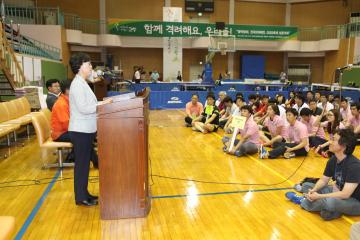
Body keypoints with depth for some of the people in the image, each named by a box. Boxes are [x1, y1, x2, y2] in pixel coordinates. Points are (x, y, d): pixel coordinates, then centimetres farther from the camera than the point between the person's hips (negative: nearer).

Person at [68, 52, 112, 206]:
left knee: (85, 163, 16)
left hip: (86, 130, 10)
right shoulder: (78, 84, -17)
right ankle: (80, 197, 12)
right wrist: (103, 104, -17)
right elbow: (83, 108, -23)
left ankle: (84, 193, 28)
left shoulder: (82, 83, 14)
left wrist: (101, 104, 7)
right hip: (81, 131, -10)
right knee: (81, 164, 0)